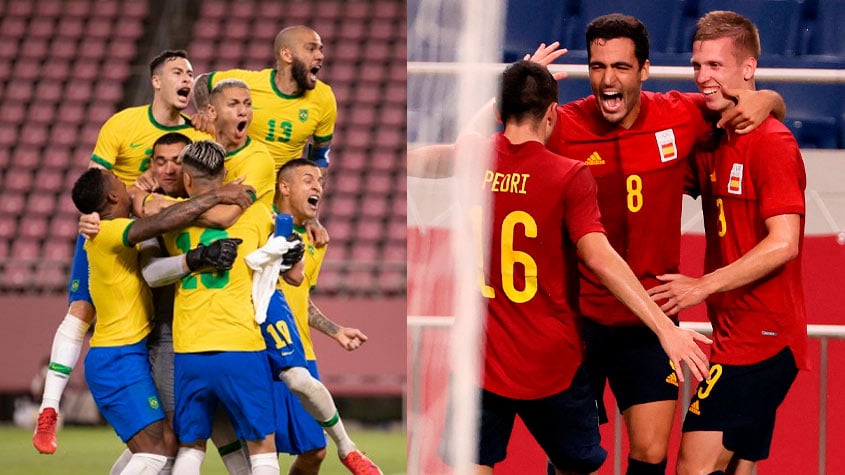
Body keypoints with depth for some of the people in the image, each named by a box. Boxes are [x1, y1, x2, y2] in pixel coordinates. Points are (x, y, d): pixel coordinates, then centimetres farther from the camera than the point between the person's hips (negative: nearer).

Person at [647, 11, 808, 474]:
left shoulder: (772, 143, -13)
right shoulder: (712, 144, 15)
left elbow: (783, 244, -21)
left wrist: (704, 286, -17)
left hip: (760, 341, -9)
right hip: (736, 334, 9)